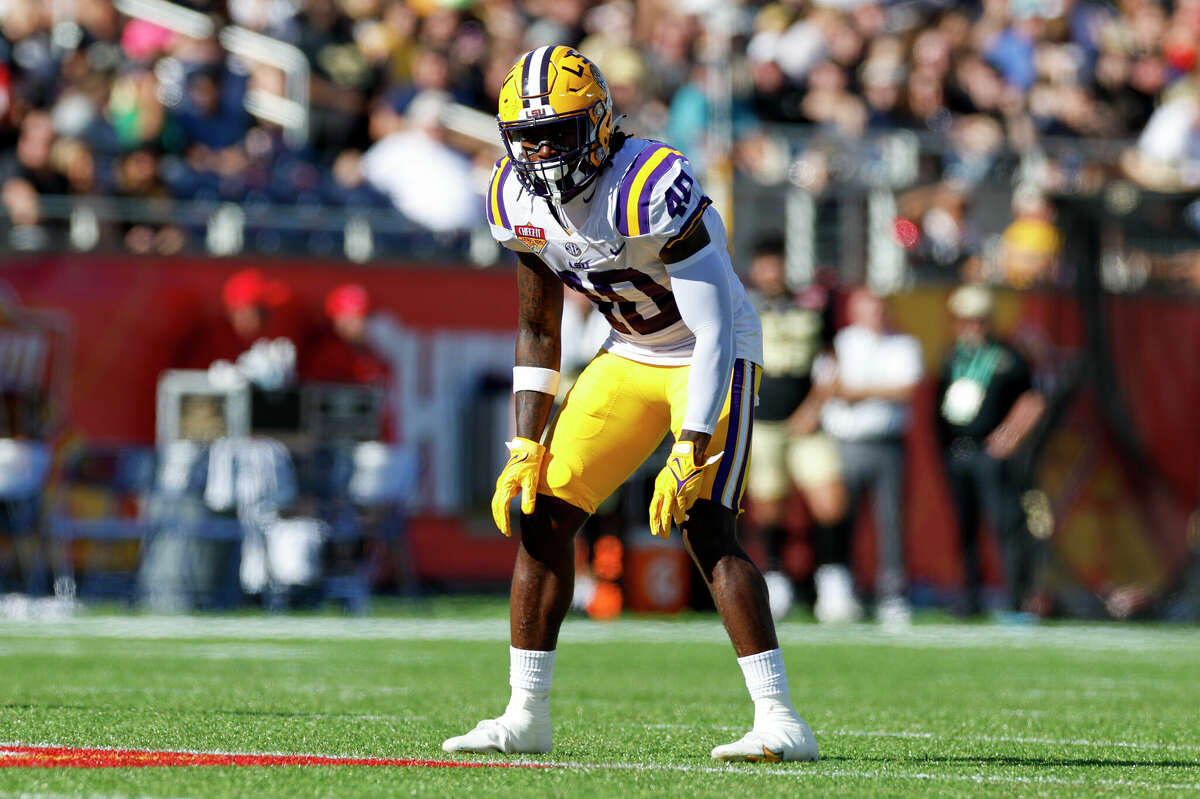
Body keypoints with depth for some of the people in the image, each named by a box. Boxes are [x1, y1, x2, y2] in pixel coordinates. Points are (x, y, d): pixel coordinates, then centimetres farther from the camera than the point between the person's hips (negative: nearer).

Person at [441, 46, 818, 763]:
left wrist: (691, 454, -35)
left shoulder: (651, 189, -30)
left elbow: (714, 332, -31)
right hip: (630, 358, 7)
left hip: (714, 358, -7)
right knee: (544, 512, -1)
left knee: (705, 527, -22)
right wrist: (527, 449, 0)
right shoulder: (520, 200, -7)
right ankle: (526, 716, 8)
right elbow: (539, 332, 6)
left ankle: (781, 723, -22)